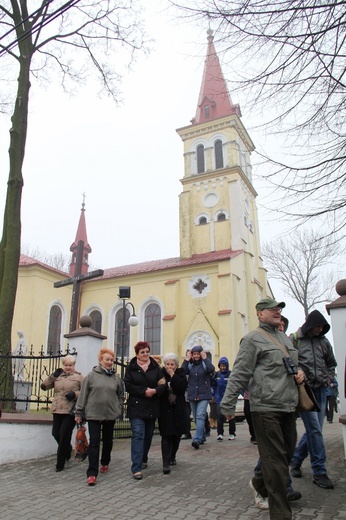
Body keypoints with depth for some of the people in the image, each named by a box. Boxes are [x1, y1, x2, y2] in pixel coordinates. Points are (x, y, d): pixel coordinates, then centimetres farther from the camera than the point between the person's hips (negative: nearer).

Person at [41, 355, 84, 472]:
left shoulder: (79, 377, 1)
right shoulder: (57, 376, 12)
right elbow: (44, 386, 8)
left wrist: (75, 394, -19)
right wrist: (53, 375, -4)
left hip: (71, 410, -4)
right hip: (58, 409, 4)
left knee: (64, 435, -3)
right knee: (56, 433, 9)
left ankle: (60, 463, 12)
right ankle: (68, 449, 39)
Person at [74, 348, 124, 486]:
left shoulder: (116, 377, 2)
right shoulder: (91, 375, -5)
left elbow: (120, 395, 11)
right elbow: (83, 395, -2)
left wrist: (119, 410, 2)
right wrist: (79, 412, -2)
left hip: (110, 414, 3)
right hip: (93, 414, -3)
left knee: (107, 441, 17)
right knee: (94, 442, -5)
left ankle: (105, 463, 39)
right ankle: (92, 473, -3)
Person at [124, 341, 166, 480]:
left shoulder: (156, 367, 5)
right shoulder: (131, 368, -2)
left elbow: (163, 385, 0)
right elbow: (128, 385, -10)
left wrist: (155, 391, -20)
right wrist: (144, 391, -18)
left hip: (152, 407, 4)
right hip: (136, 407, -3)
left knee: (148, 435, 15)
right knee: (138, 435, -12)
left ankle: (143, 459, 37)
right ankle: (136, 468, -12)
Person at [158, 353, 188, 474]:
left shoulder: (180, 374, 2)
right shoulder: (161, 373, -1)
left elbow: (183, 386, -16)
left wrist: (172, 375, -15)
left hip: (178, 410, 2)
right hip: (165, 410, -2)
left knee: (176, 435, 12)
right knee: (166, 436, -9)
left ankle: (172, 457, 33)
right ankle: (166, 464, -9)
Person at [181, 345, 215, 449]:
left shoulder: (205, 363, -2)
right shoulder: (190, 365, 4)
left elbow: (212, 369, -23)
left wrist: (205, 358, -16)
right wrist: (187, 359, -11)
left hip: (204, 395, -4)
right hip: (192, 395, 4)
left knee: (200, 416, -16)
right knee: (196, 418, 13)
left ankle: (197, 439, -21)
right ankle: (202, 437, 30)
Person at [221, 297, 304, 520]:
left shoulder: (285, 338, 17)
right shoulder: (253, 339, -7)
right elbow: (239, 374, -12)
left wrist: (299, 373, 8)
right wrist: (228, 405, -15)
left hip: (289, 407, 8)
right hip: (266, 408, -8)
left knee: (287, 454, 16)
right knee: (276, 460, -3)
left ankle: (259, 484, 41)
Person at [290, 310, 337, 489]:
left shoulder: (323, 341, 9)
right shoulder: (294, 339, -6)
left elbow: (331, 363, 22)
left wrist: (328, 378, 8)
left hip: (320, 390, 6)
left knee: (314, 430, 11)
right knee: (315, 430, -6)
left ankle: (296, 459, 30)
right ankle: (319, 472, 6)